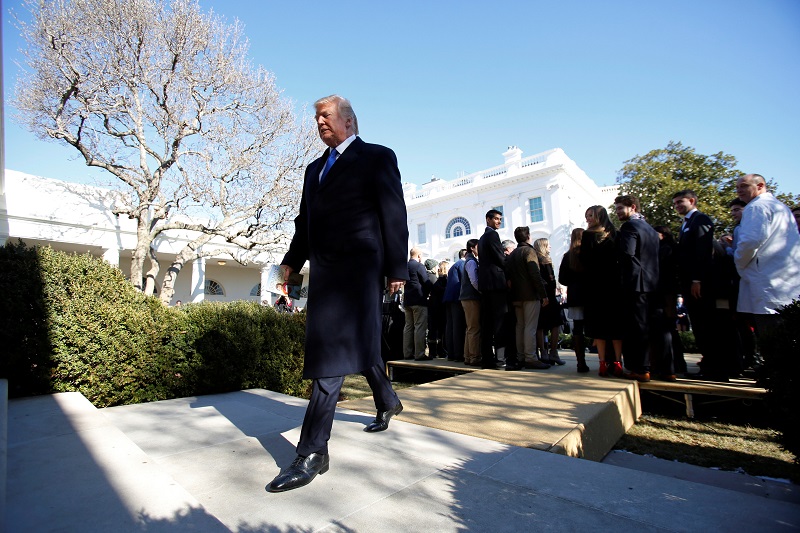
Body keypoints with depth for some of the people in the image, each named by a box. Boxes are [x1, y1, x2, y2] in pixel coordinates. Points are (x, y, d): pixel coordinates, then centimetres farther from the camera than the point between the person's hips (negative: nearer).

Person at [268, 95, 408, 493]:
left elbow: (394, 215, -4)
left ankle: (312, 452, -7)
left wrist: (397, 268, -11)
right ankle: (388, 402, 38)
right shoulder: (315, 168, 24)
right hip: (324, 269, 7)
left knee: (333, 351, -13)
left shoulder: (377, 157, 4)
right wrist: (293, 259, 7)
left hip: (358, 267, -7)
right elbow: (305, 220, 21)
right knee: (356, 343, 16)